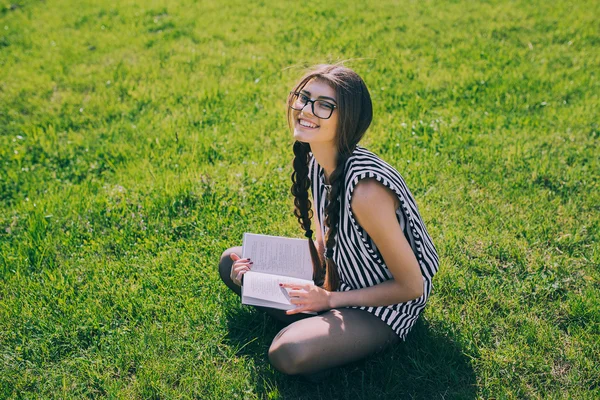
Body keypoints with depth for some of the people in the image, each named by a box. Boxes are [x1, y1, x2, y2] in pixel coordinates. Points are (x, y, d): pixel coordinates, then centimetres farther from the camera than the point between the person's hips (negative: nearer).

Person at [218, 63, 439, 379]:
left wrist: (329, 299, -19)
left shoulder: (365, 190, -34)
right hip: (339, 275, 8)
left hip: (385, 304, -8)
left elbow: (411, 286, -22)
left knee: (289, 355, -31)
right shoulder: (315, 160, -8)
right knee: (233, 262, 5)